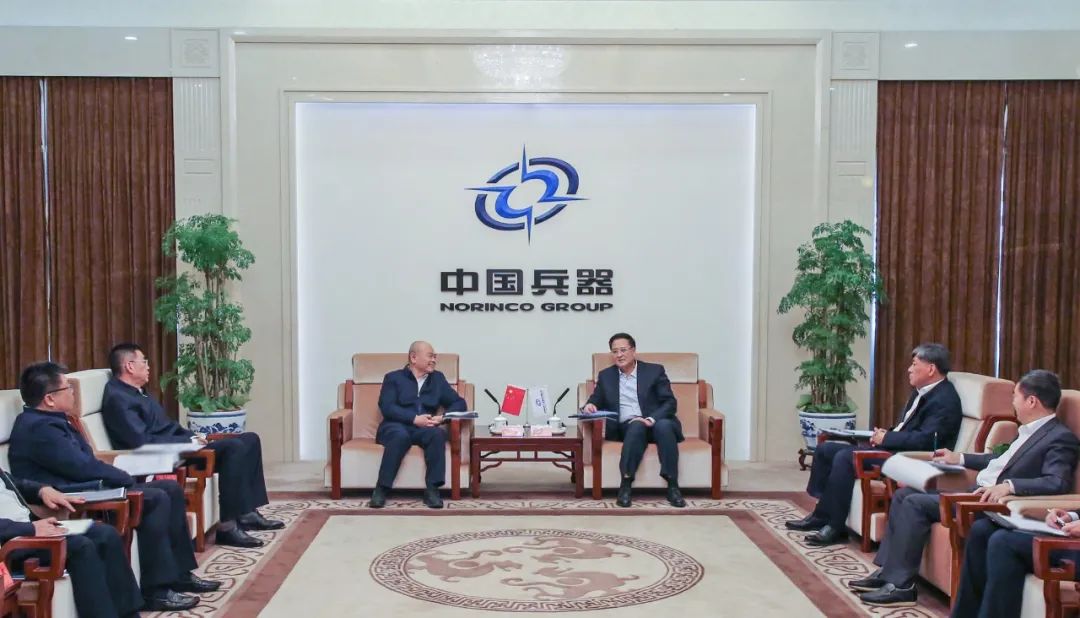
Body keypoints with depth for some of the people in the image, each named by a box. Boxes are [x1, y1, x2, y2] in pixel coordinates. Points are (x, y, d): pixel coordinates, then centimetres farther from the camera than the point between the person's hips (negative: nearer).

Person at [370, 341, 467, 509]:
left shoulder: (438, 378, 20)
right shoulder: (393, 378, 9)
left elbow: (460, 403, 13)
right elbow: (387, 407, -6)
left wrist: (442, 417, -7)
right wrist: (415, 419, -18)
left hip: (424, 429, 3)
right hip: (396, 426, -2)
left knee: (438, 433, -32)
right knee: (401, 435, -38)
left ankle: (432, 489, -31)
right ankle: (382, 488, -32)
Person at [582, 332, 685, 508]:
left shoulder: (654, 370, 6)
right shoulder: (606, 375, 15)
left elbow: (670, 403, -2)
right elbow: (595, 401, 14)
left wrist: (651, 420, -20)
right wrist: (589, 406, -13)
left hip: (656, 424, -1)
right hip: (626, 428, 1)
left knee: (664, 425, -35)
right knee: (637, 426, -34)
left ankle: (672, 486, -35)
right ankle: (626, 484, -38)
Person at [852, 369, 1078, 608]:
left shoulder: (1061, 438, -13)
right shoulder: (1030, 430, 16)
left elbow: (1058, 482, -27)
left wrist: (1009, 485, -37)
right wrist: (959, 458, 32)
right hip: (977, 491, 10)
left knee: (916, 503, -20)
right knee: (904, 495, 4)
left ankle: (900, 585, -15)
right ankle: (887, 570, 6)